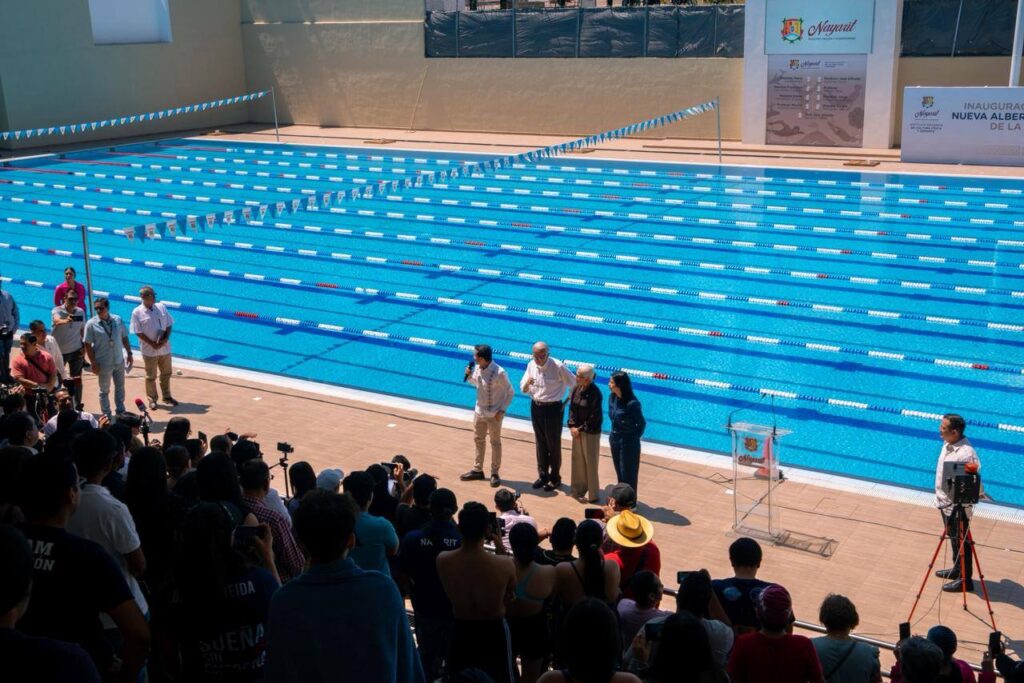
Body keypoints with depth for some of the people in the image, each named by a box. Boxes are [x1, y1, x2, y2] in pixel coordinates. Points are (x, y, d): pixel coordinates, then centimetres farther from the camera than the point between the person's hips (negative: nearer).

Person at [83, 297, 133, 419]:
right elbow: (88, 345, -11)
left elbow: (124, 338, 7)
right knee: (104, 391, 10)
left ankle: (121, 411, 34)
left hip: (119, 361, 4)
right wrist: (93, 363, -14)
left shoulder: (117, 320, -3)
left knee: (120, 387, 18)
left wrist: (129, 354, 7)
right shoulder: (91, 324, -13)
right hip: (104, 363, -4)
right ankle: (107, 416, 22)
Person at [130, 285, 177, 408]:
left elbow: (169, 325, 4)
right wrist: (153, 344, -18)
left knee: (166, 373, 16)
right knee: (151, 376, 8)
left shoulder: (161, 307, 0)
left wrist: (166, 339, -12)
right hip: (149, 350, -4)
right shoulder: (137, 313, -11)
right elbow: (138, 332, -12)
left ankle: (167, 396, 33)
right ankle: (152, 399, 24)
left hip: (165, 348, 4)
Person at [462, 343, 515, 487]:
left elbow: (510, 393, -14)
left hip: (493, 414, -7)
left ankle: (495, 473, 20)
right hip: (479, 411, 7)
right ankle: (477, 470, 33)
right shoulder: (477, 368, -6)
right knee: (478, 440, 18)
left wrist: (502, 410, -18)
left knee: (495, 443, 8)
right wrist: (469, 376, -5)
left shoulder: (499, 373, -25)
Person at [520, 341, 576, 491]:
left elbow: (574, 384, -9)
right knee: (541, 443, 16)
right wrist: (527, 383, -20)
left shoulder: (558, 367, -18)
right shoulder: (531, 365, -3)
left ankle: (555, 478, 20)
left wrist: (566, 403, -6)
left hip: (553, 408, -5)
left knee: (553, 444, 7)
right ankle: (543, 475, 29)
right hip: (536, 407, 5)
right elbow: (523, 389, 2)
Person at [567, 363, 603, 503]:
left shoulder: (595, 393, -21)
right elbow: (572, 408, 5)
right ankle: (578, 490, 33)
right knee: (578, 460, 18)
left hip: (591, 433, -7)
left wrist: (580, 429, -14)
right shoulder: (576, 389, -1)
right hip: (577, 430, 7)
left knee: (590, 463, 4)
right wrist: (572, 426, -6)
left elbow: (594, 418, -19)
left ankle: (593, 495, 17)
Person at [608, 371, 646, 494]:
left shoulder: (632, 404, -25)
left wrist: (634, 436, 3)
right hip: (615, 440, 6)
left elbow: (642, 424, -10)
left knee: (628, 475, 7)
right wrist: (614, 434, 8)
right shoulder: (612, 398, -6)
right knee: (619, 473, 20)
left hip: (629, 443, -6)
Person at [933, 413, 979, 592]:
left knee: (961, 542, 5)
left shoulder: (966, 453, -28)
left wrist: (962, 510, -23)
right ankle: (957, 569, 41)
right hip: (945, 502, 9)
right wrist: (940, 497, 20)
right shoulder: (947, 445, -1)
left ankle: (965, 579, 19)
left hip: (957, 506, -9)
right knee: (953, 538, 24)